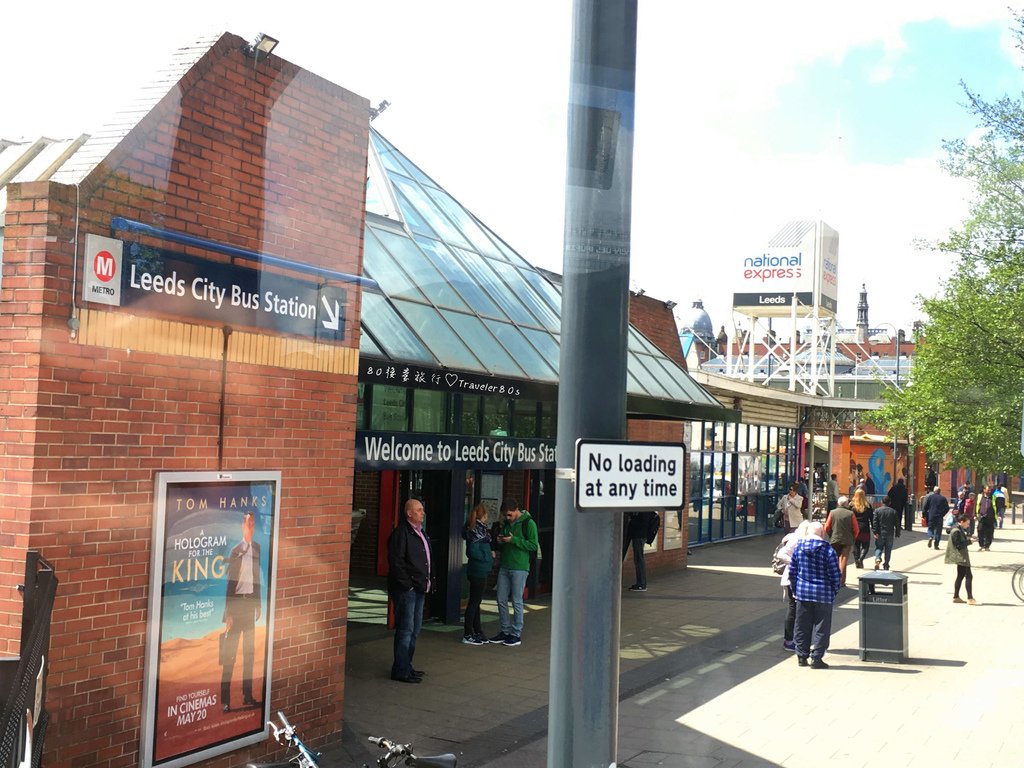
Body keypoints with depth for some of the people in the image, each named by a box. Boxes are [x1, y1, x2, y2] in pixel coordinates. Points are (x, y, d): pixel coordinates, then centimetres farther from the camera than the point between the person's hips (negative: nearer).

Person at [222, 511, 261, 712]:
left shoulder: (257, 549, 9)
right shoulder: (235, 550, -4)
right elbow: (230, 582, -6)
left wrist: (258, 605, 11)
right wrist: (228, 613, -10)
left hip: (251, 601, 5)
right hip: (237, 601, -5)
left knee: (250, 650, 9)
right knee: (230, 652, -4)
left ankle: (247, 695, 16)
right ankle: (225, 699, -2)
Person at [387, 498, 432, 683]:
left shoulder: (419, 532, 16)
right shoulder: (401, 533, -14)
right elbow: (396, 562, -19)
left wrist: (426, 582, 15)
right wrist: (407, 585, -19)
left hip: (418, 589, 10)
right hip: (405, 590, -10)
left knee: (414, 629, 16)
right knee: (405, 630, -6)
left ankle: (405, 666, 26)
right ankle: (401, 671, 1)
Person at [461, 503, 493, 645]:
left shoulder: (479, 528, 11)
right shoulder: (478, 530, -16)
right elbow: (472, 552, -22)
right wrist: (488, 556, -14)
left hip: (479, 571, 9)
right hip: (478, 571, -9)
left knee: (475, 601, 15)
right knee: (474, 601, -3)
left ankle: (478, 632, 24)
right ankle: (467, 635, 3)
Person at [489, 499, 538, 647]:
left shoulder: (528, 523, -8)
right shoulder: (506, 523, 14)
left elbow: (533, 545, -14)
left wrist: (514, 540, -19)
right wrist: (499, 541, 1)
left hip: (519, 568, -7)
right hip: (504, 567, 7)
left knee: (517, 601, -2)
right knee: (501, 600, 8)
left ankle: (516, 634, 7)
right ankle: (505, 632, 19)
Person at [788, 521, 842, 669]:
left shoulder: (798, 547, -1)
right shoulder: (828, 551, -12)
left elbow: (792, 571, 5)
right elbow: (835, 575, -8)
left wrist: (795, 590, 16)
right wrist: (834, 593, 7)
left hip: (802, 592, 3)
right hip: (823, 594, -3)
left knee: (802, 626, 13)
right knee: (821, 627, 6)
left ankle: (802, 656, 19)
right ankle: (816, 658, 8)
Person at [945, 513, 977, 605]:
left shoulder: (960, 529, 13)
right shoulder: (956, 531, -19)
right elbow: (958, 545, -22)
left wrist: (969, 537, 5)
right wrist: (969, 541, -18)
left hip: (961, 557, 11)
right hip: (960, 557, -11)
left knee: (961, 576, 15)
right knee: (969, 576, -11)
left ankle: (956, 597, 20)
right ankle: (970, 598, -11)